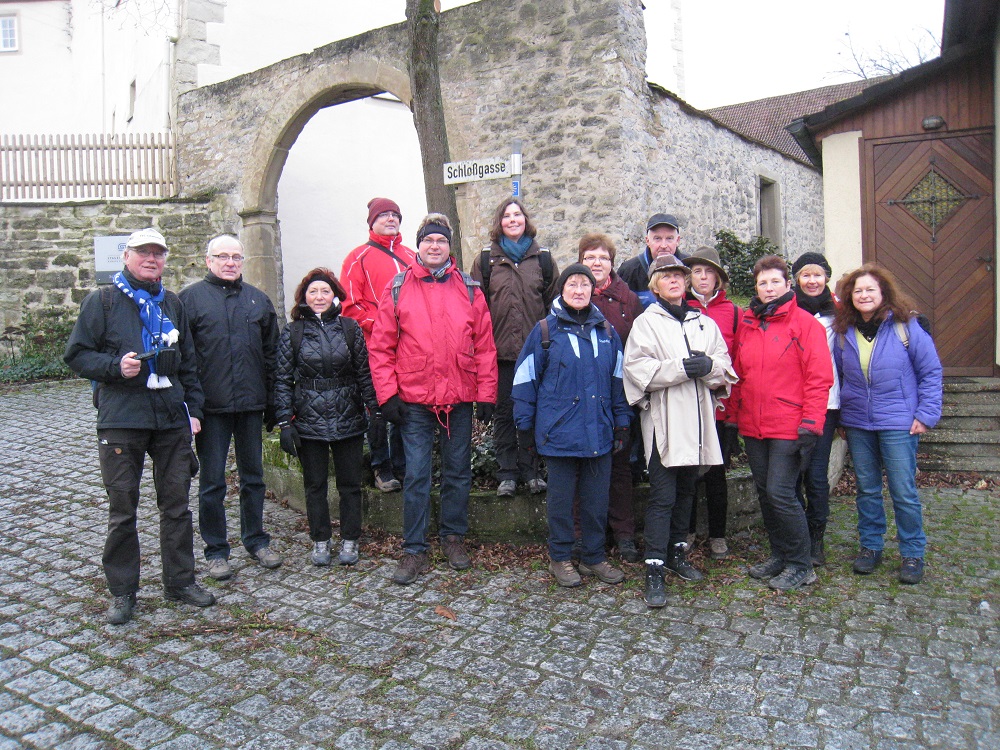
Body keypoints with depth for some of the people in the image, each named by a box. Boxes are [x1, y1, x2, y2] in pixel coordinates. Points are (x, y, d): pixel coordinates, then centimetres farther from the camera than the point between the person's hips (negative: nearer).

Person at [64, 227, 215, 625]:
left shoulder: (172, 304, 14)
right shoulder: (102, 301, 1)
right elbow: (76, 354, 0)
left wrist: (193, 408, 10)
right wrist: (115, 366, -17)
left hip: (171, 418, 4)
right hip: (121, 420, -3)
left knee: (176, 504, 9)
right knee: (122, 509, 3)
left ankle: (180, 581, 22)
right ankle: (122, 592, 17)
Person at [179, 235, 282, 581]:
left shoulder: (258, 299, 11)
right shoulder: (190, 298, 0)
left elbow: (271, 354, 12)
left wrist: (272, 402, 8)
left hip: (251, 404, 3)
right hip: (211, 407, -3)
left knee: (253, 477, 13)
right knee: (212, 482, 6)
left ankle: (256, 540, 28)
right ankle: (216, 550, 18)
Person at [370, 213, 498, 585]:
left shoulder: (469, 289, 4)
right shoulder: (397, 289, 1)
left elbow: (485, 346, 5)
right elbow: (381, 347, 1)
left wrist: (486, 395, 0)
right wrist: (387, 395, -6)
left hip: (460, 400, 2)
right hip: (414, 400, -1)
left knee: (458, 472, 12)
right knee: (416, 475, 2)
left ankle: (453, 537, 30)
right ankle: (414, 551, 14)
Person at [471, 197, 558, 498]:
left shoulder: (542, 258, 8)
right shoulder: (487, 259, 6)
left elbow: (555, 304, 10)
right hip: (501, 349, 0)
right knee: (504, 411, 6)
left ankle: (530, 471, 18)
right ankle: (507, 473, 15)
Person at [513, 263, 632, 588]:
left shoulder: (606, 331, 9)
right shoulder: (545, 330, -1)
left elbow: (618, 380, 14)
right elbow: (525, 379, -1)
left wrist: (621, 422, 10)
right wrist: (525, 425, -2)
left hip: (599, 431, 3)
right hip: (559, 431, -3)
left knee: (597, 498, 11)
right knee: (561, 498, 7)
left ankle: (594, 557, 27)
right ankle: (560, 558, 23)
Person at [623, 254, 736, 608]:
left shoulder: (705, 323, 15)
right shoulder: (646, 322, 1)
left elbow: (725, 366, 10)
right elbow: (637, 368, -13)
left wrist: (710, 366, -13)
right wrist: (682, 368, -20)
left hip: (697, 419, 5)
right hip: (663, 421, -5)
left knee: (686, 491, 16)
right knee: (662, 496, -7)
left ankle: (677, 554, 31)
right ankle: (654, 569, -3)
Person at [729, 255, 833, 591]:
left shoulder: (805, 323, -5)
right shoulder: (746, 324, 11)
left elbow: (819, 378, -8)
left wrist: (811, 423, -14)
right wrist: (735, 413, 9)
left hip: (789, 427, -6)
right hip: (752, 426, 6)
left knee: (781, 493, -7)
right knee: (765, 493, 13)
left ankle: (800, 565, 9)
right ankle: (779, 554, 28)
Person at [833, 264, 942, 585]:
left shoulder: (906, 327, -6)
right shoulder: (843, 332, 4)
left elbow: (931, 372, -2)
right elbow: (838, 376, 13)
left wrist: (926, 414, -7)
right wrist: (840, 416, 7)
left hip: (898, 423, -3)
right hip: (857, 424, 4)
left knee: (904, 491, 1)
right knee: (867, 490, 12)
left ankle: (913, 554, 16)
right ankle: (870, 546, 26)